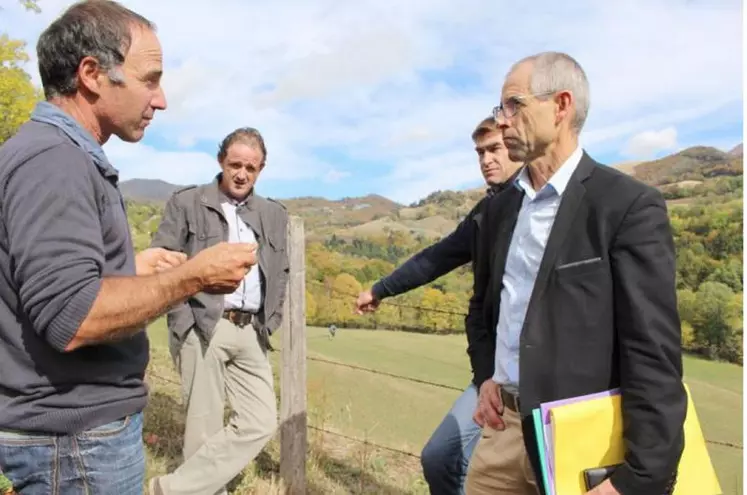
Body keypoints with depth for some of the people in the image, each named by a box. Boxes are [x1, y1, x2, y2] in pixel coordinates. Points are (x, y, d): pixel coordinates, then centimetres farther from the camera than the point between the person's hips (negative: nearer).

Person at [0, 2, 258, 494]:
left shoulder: (63, 155, 10)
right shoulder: (52, 160, -21)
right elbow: (70, 318, -28)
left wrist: (131, 268, 9)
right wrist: (195, 275, -21)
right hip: (76, 437, -9)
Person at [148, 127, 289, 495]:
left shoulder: (275, 216, 14)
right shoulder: (186, 203, 3)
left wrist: (269, 323, 9)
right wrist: (185, 321, -9)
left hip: (250, 333, 5)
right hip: (201, 329, -4)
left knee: (261, 423, -2)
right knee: (205, 426, 0)